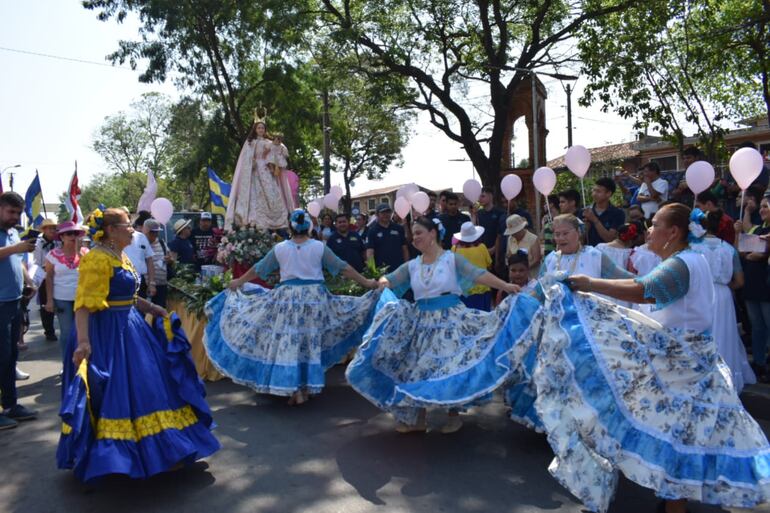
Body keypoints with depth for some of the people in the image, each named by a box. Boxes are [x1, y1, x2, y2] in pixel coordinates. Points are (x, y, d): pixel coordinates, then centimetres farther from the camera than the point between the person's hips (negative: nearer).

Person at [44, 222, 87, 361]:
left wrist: (78, 251, -15)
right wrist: (49, 299, -4)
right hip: (62, 299, -1)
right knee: (66, 332, 4)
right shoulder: (54, 254, -1)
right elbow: (49, 278, 0)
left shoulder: (84, 252, 1)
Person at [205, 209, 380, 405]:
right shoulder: (319, 247, -1)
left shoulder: (279, 248, 2)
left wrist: (239, 282, 28)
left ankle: (295, 389, 4)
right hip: (314, 297, 0)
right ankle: (308, 387, 18)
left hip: (287, 297, 0)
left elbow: (258, 269, 12)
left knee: (288, 343, 5)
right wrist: (366, 283, 9)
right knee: (311, 343, 10)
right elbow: (343, 268, 1)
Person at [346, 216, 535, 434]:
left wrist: (506, 286, -26)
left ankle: (454, 415, 20)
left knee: (452, 367, 0)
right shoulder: (412, 265, 7)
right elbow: (389, 280, 9)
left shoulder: (452, 258, -6)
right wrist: (382, 282, -15)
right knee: (417, 367, 7)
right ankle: (417, 418, 21)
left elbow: (478, 274, -16)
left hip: (450, 319, -4)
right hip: (421, 321, 5)